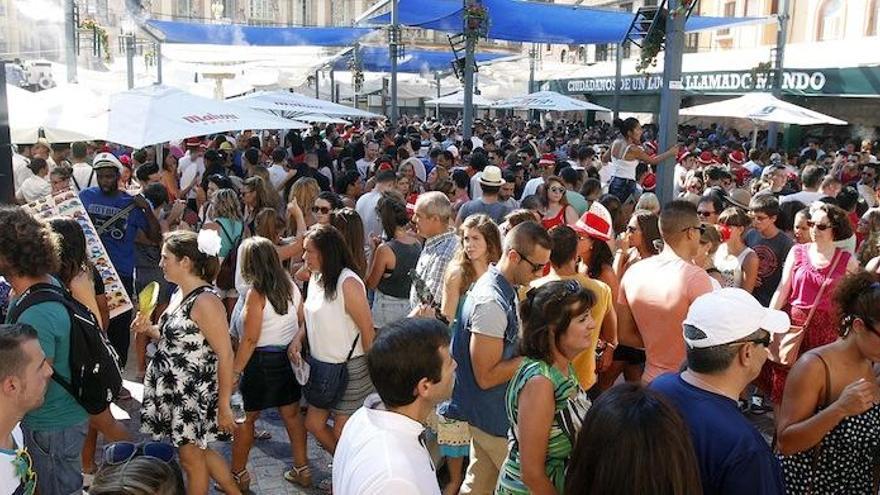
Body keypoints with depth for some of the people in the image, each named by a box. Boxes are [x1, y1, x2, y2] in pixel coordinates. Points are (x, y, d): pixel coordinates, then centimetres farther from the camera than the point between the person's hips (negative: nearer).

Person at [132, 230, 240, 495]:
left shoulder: (205, 301, -22)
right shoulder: (179, 294, 5)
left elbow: (225, 356, -21)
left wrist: (224, 406, -20)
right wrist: (149, 330, -2)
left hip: (193, 394, -9)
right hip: (172, 391, 9)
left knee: (191, 456, 8)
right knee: (199, 450, 20)